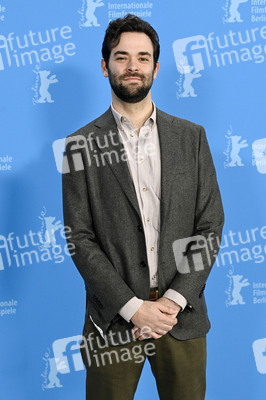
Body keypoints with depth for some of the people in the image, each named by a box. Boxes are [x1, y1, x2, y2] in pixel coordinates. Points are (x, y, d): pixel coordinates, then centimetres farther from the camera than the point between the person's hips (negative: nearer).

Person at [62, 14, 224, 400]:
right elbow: (80, 238, -6)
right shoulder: (82, 144, -2)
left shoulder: (191, 136, 3)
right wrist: (132, 307, -13)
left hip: (182, 314, 2)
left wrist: (174, 300, -10)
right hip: (115, 316, -1)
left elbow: (210, 227, 0)